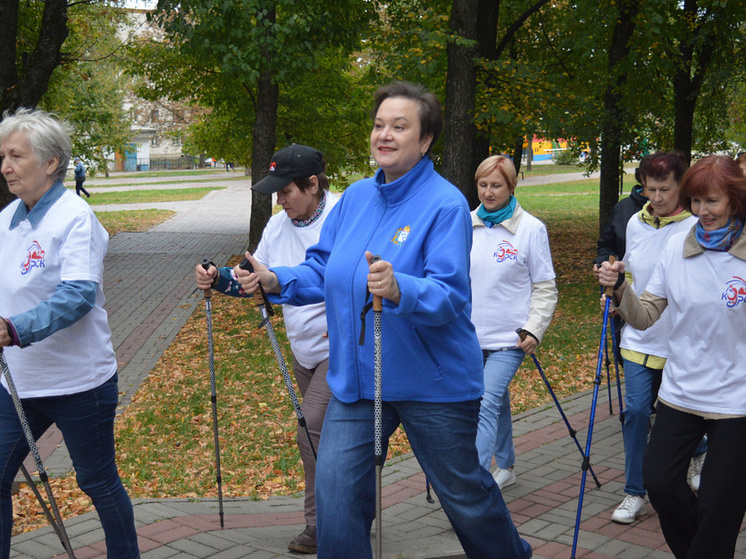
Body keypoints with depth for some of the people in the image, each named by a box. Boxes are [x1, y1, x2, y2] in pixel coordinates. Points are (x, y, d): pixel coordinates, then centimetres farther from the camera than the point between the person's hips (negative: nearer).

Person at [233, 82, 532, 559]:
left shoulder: (446, 204, -15)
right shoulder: (356, 197, 5)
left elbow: (450, 296, -24)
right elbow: (324, 272, 10)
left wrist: (399, 290, -42)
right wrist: (276, 281, -7)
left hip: (433, 381, -5)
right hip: (357, 378, 5)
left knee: (464, 492, 14)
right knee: (336, 488, 0)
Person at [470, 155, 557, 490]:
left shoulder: (531, 228, -6)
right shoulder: (466, 224, 5)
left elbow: (545, 287, -3)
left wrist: (534, 330, -11)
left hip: (509, 337, -4)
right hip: (471, 336, 5)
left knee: (487, 404, -15)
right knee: (498, 403, 18)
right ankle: (505, 468, 35)